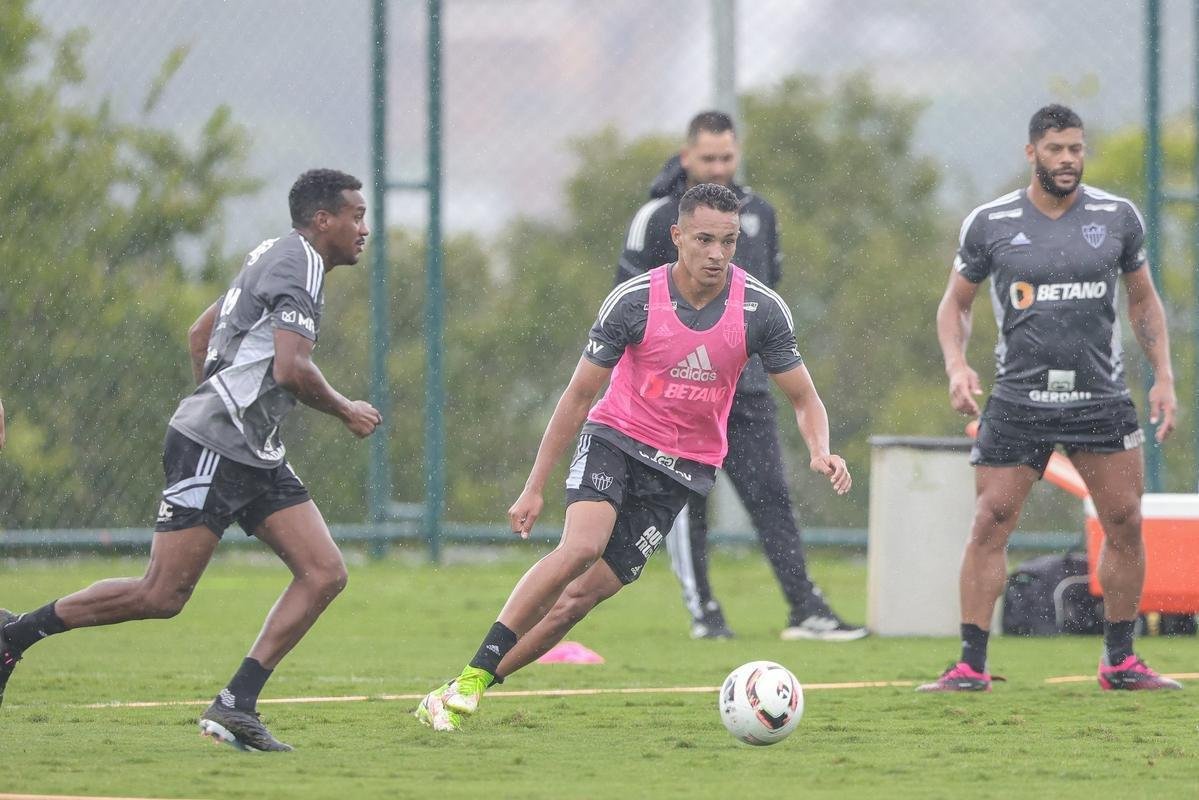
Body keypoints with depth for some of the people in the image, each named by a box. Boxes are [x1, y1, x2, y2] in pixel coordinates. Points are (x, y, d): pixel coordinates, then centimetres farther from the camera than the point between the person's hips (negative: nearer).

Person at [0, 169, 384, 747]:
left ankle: (235, 706, -5)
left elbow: (200, 333, 27)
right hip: (210, 449, -10)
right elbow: (291, 369, -22)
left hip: (255, 456, 10)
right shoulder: (298, 264, -12)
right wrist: (345, 412, -6)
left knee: (325, 574, -3)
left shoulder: (276, 257, 19)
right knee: (160, 596, -10)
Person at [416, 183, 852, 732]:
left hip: (684, 468, 2)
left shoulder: (761, 310, -10)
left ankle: (468, 691, 3)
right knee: (580, 547, -30)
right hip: (615, 439, -2)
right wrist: (535, 488, -4)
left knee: (583, 595, -8)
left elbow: (804, 400, 0)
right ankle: (471, 679, -24)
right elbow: (579, 394, -4)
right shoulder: (635, 300, -13)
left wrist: (820, 451, -23)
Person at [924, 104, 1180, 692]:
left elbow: (1142, 299, 15)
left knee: (1125, 523, -2)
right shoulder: (989, 224, -1)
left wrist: (1163, 376, 6)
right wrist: (956, 365, -9)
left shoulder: (1118, 218, 3)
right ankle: (971, 666, -4)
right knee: (990, 524, -8)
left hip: (1102, 396, 2)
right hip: (1018, 398, -2)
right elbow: (956, 301, 9)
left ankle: (1120, 662, 11)